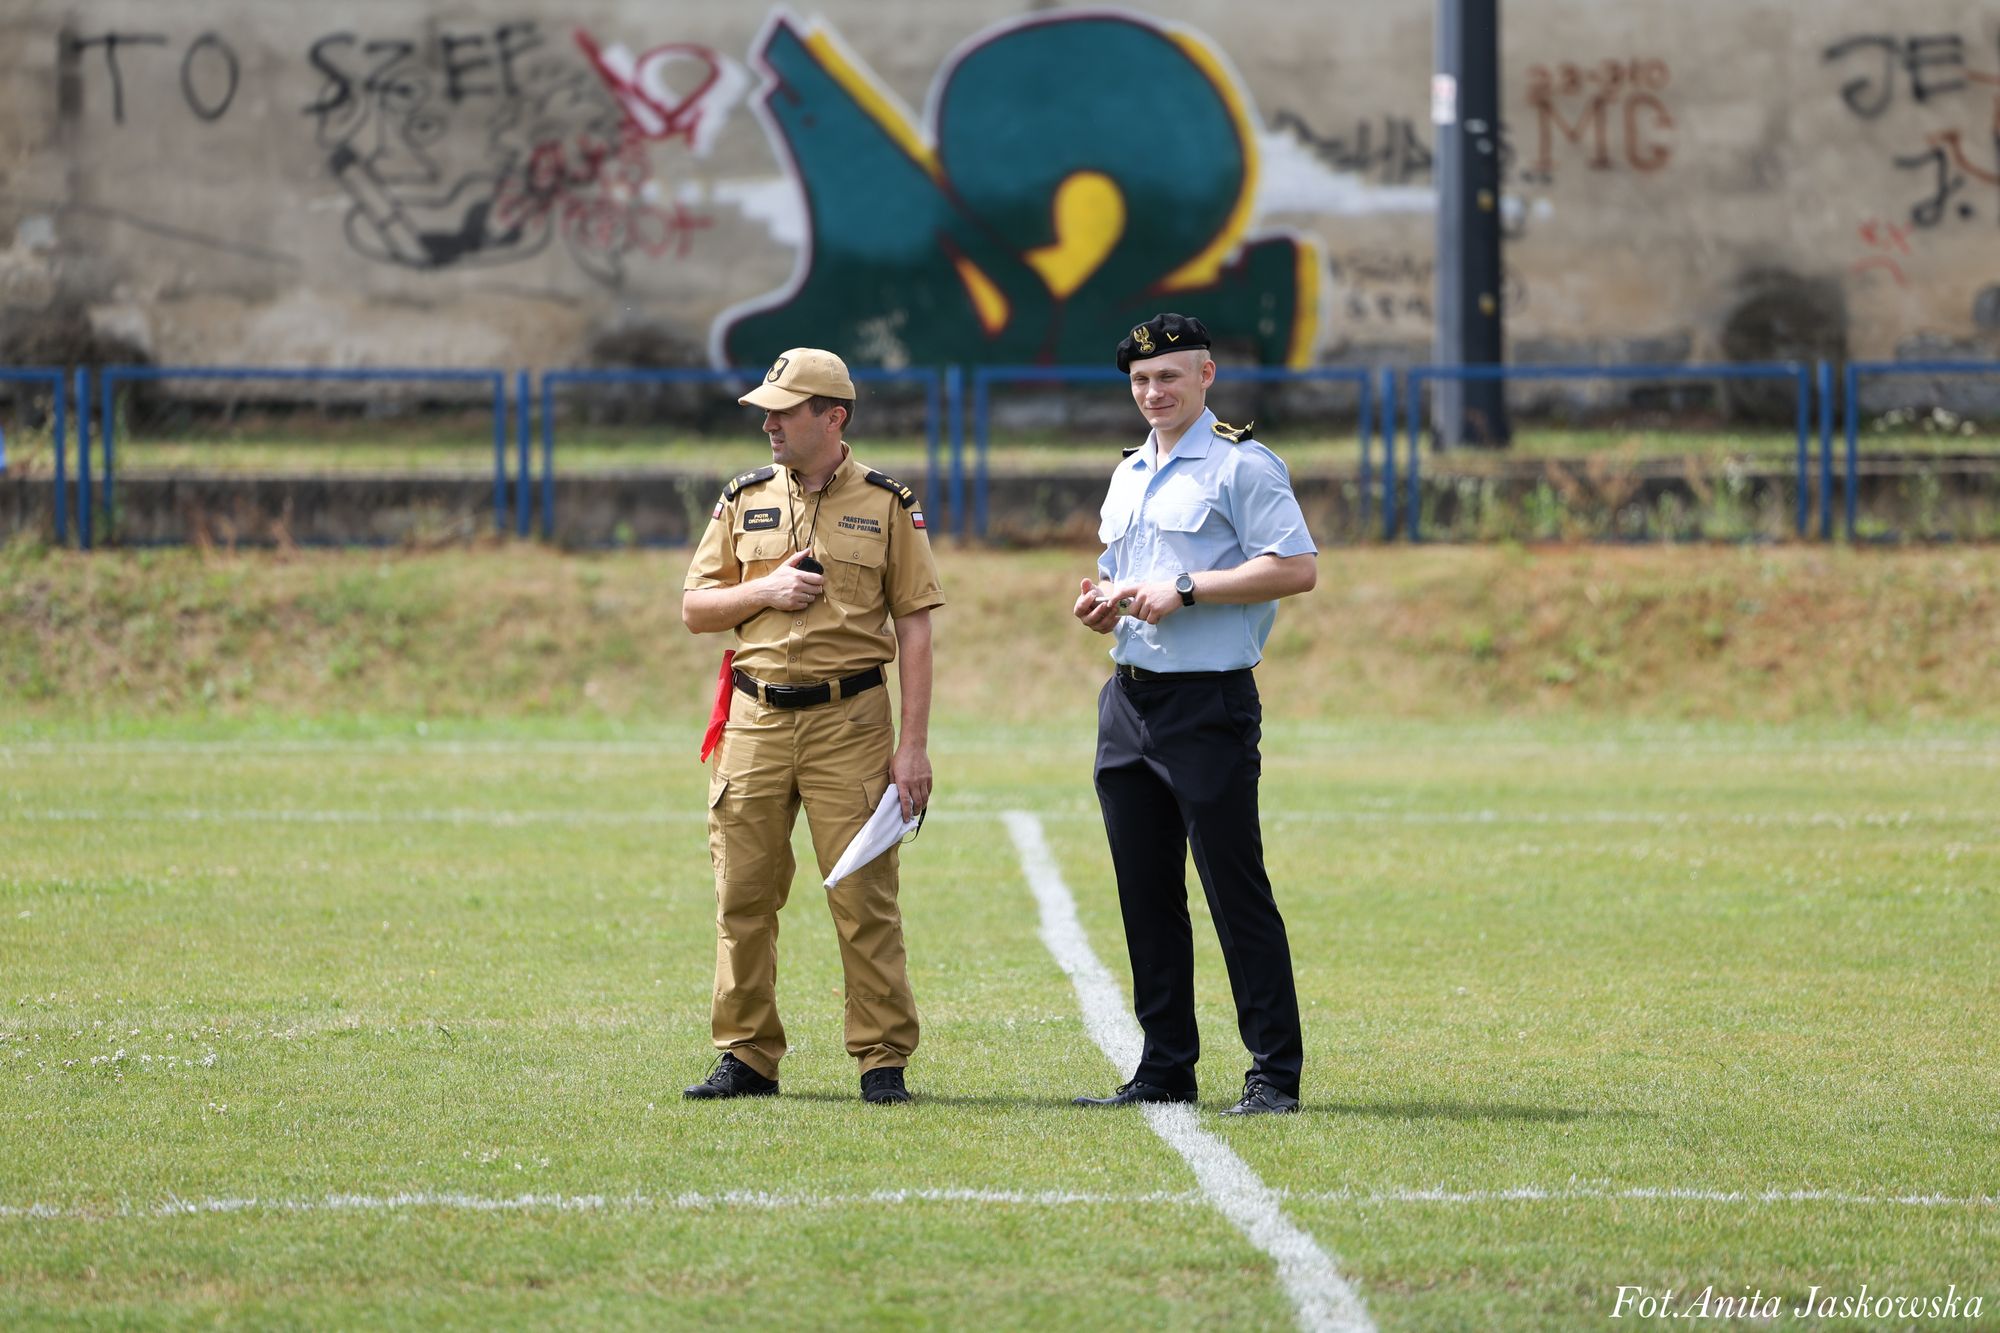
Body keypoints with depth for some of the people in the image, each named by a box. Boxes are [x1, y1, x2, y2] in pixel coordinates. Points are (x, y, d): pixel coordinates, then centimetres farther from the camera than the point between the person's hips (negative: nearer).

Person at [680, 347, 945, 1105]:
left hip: (849, 721, -3)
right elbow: (695, 609, 12)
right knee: (743, 898, 3)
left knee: (865, 899, -5)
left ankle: (884, 1061, 0)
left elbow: (913, 629, 0)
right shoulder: (745, 501, 11)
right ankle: (746, 1057, 12)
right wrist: (765, 591, -8)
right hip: (756, 721, 4)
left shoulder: (887, 506, 2)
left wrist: (914, 745, -7)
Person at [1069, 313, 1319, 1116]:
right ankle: (1165, 1070, 14)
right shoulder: (1129, 476, 20)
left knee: (1236, 892, -9)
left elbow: (1297, 568, -15)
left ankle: (1275, 1074, -7)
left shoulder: (1241, 465, -6)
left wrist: (1185, 588, -18)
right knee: (1146, 897, 8)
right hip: (1129, 701, 8)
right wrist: (1101, 606, 7)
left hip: (1209, 703, -8)